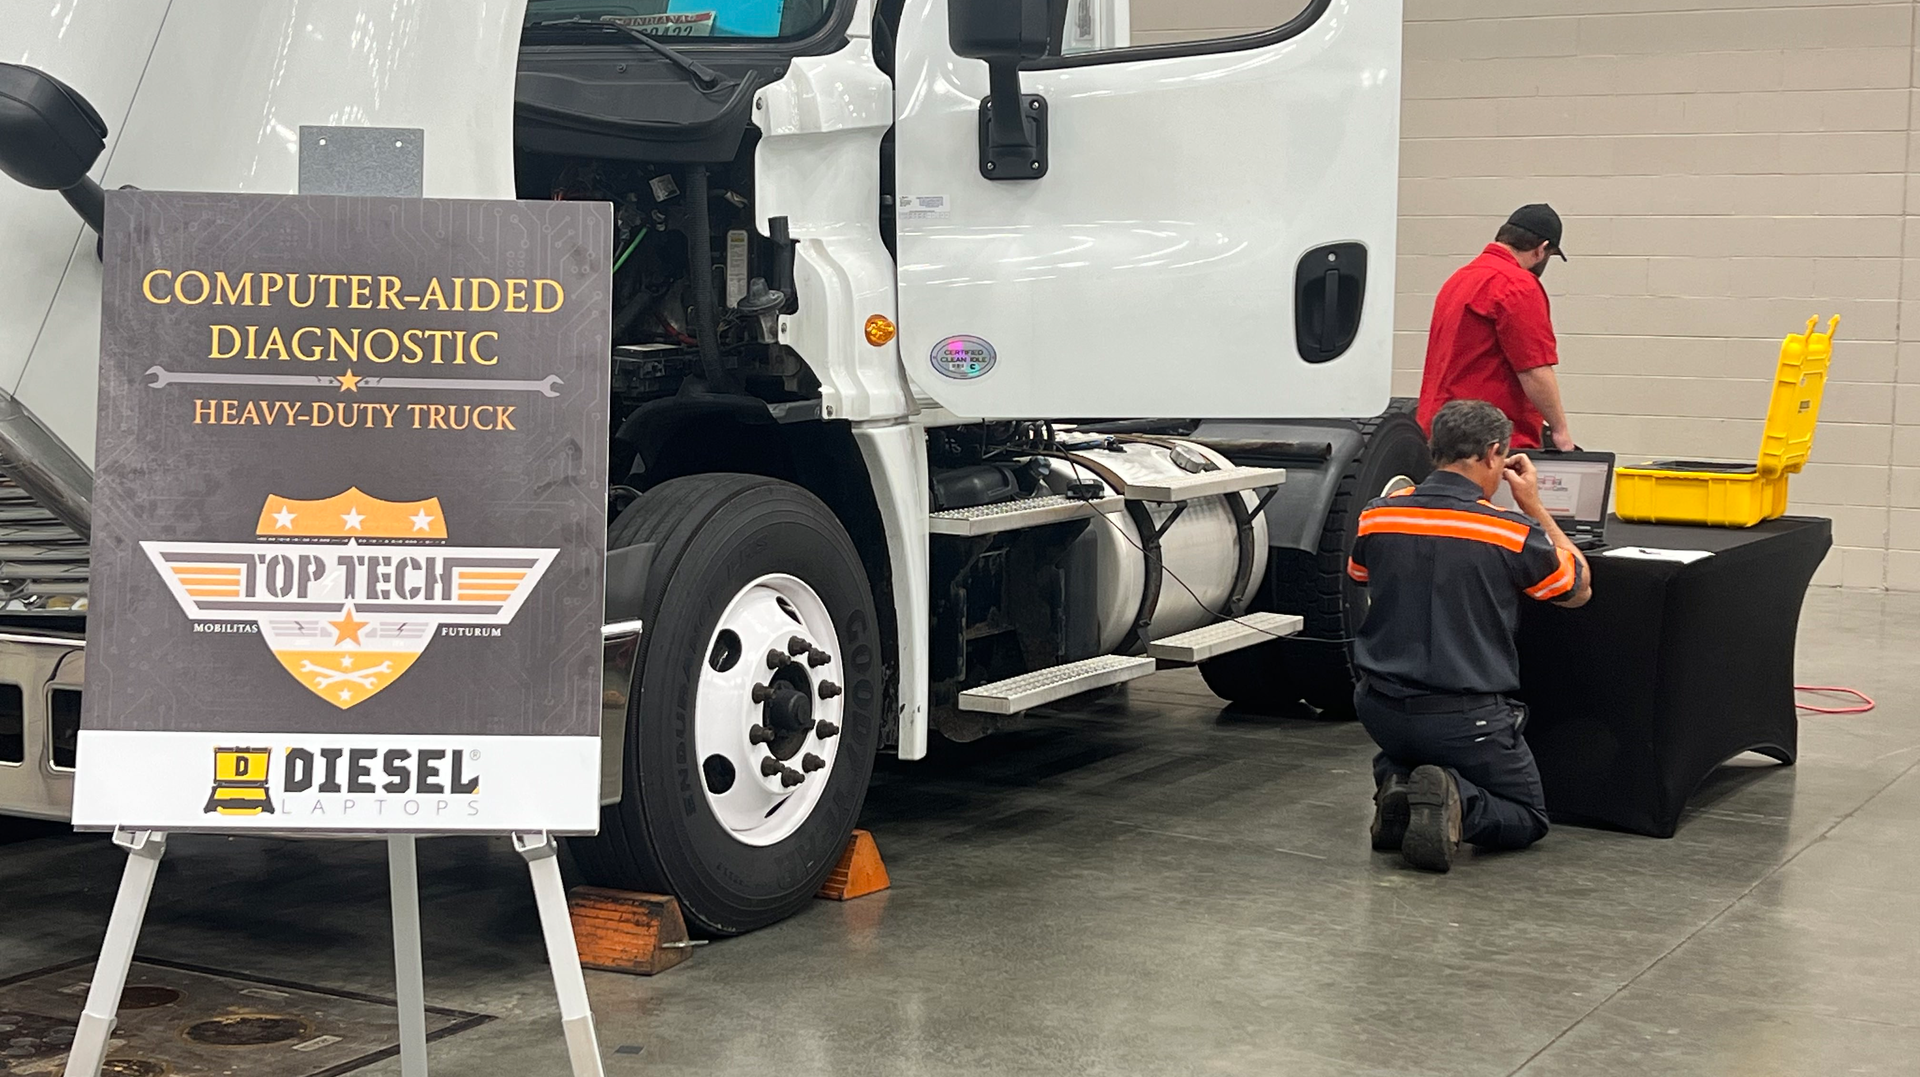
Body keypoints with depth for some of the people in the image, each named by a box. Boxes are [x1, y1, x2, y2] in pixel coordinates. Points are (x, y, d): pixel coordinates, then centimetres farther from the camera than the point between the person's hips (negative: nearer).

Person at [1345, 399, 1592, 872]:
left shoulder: (1377, 517, -2)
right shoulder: (1514, 532, -13)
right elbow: (1578, 590, 7)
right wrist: (1534, 506, 12)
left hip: (1380, 710, 4)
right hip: (1466, 721, -4)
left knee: (1399, 753, 38)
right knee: (1527, 818, 17)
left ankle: (1395, 785, 2)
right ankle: (1460, 802, -15)